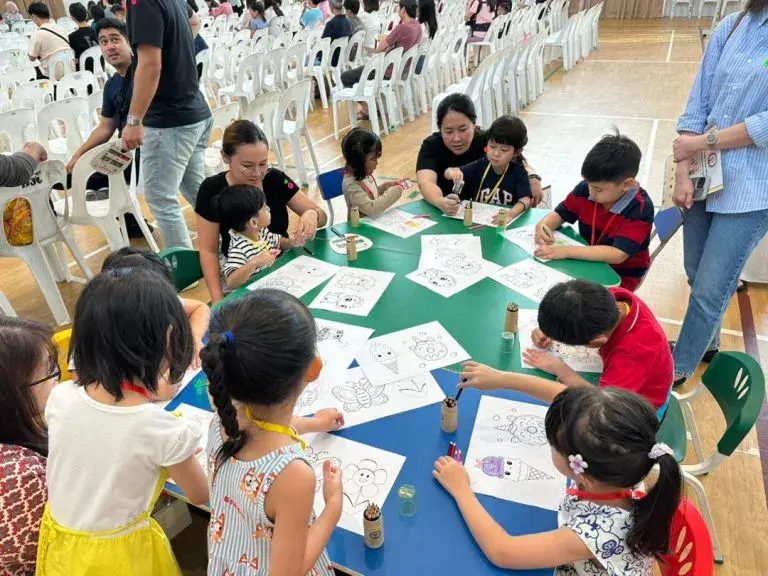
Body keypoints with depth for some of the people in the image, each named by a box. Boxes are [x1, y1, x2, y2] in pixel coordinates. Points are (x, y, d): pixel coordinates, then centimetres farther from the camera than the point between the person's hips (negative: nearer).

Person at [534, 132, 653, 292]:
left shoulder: (641, 209, -25)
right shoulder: (585, 188, -10)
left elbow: (618, 254, -34)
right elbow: (560, 214, 4)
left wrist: (566, 251, -41)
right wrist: (543, 225, -21)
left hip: (620, 275, -5)